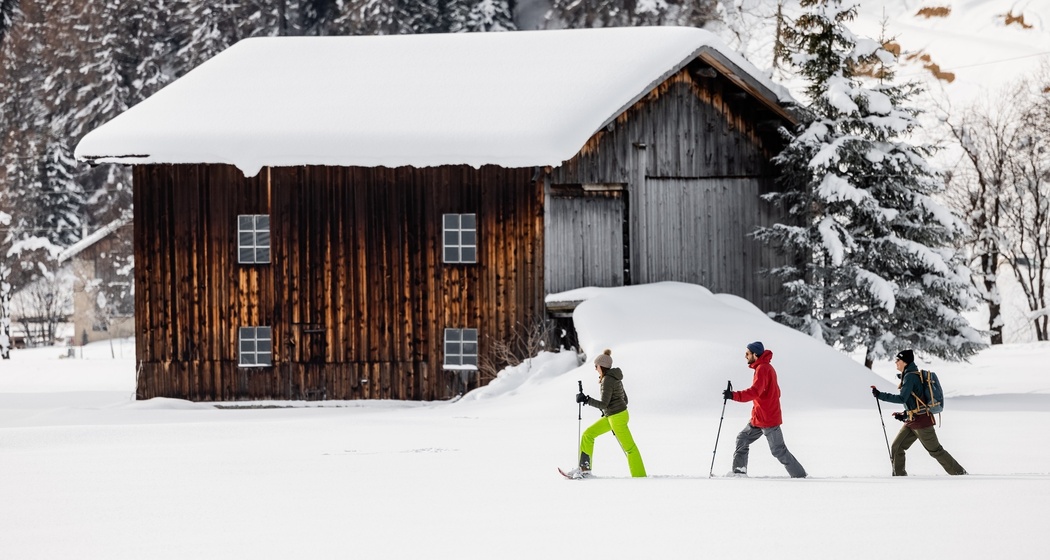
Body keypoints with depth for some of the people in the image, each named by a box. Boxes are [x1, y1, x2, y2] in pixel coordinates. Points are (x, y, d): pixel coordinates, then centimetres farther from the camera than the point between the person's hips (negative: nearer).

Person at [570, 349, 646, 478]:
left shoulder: (607, 380, -17)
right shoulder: (614, 378, 12)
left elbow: (604, 404, -20)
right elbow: (624, 398, 18)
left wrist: (586, 400, -13)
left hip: (617, 417, -11)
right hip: (611, 416, 11)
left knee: (629, 448, -6)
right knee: (588, 434, 12)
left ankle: (640, 476, -4)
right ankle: (585, 469, 12)